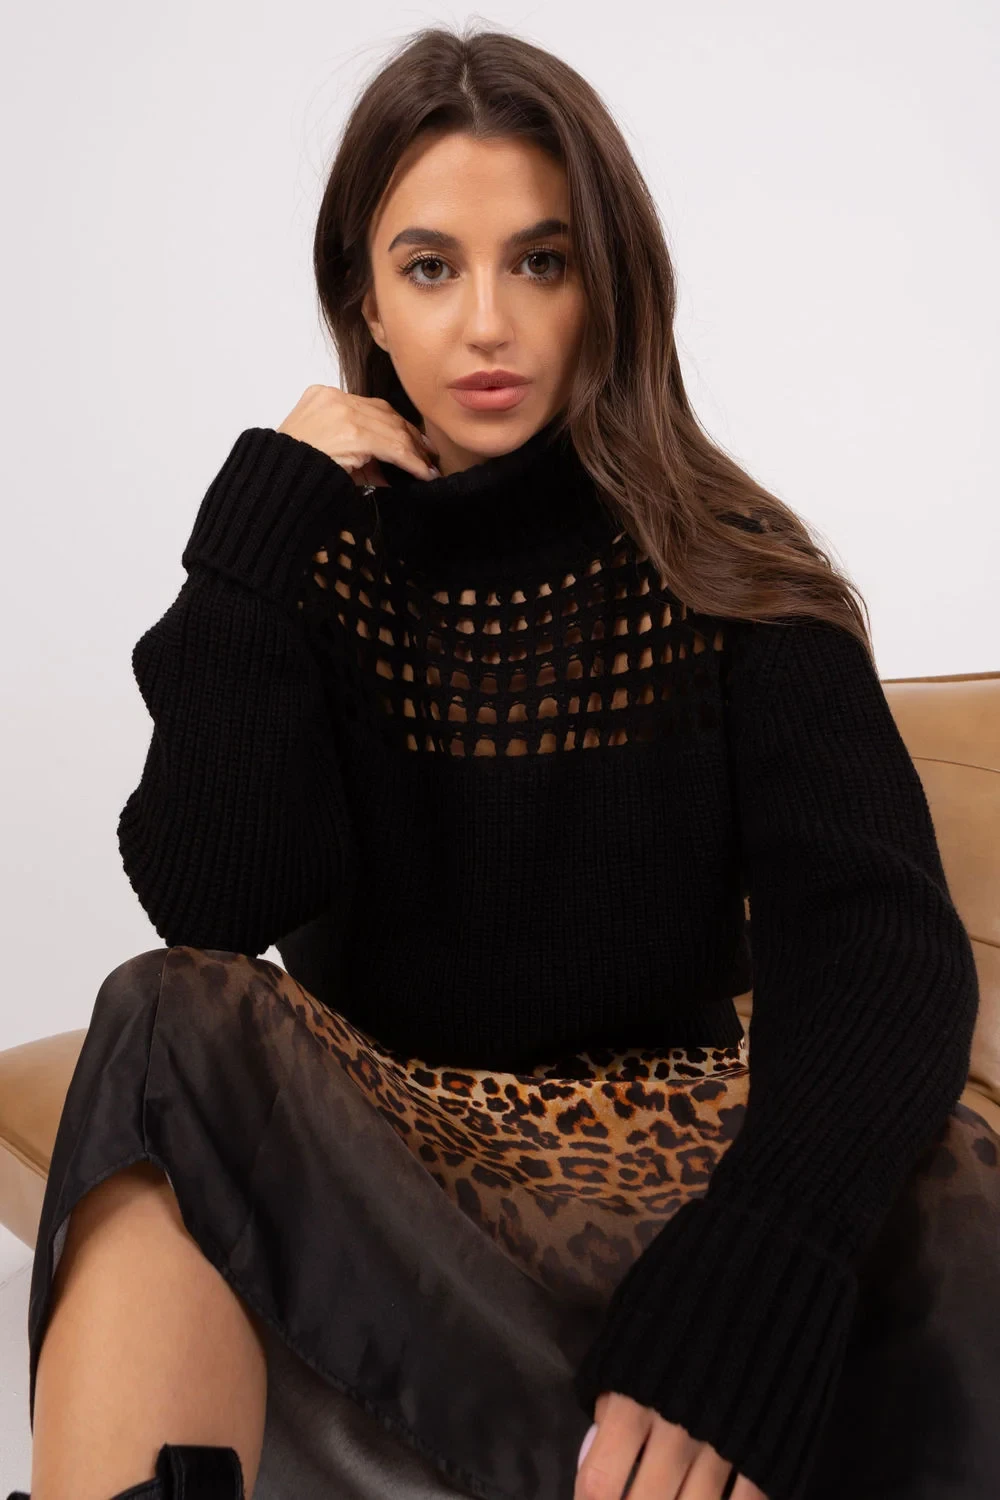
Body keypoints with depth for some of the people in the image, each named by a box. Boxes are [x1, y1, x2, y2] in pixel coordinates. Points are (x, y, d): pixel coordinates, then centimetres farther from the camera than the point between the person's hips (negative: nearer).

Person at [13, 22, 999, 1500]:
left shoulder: (732, 574, -4)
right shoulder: (310, 548, 1)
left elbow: (877, 946, -19)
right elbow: (211, 900, -13)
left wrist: (737, 1305, -35)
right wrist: (265, 518, -15)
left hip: (661, 1158, -1)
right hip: (351, 1148, 2)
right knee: (175, 1022, -29)